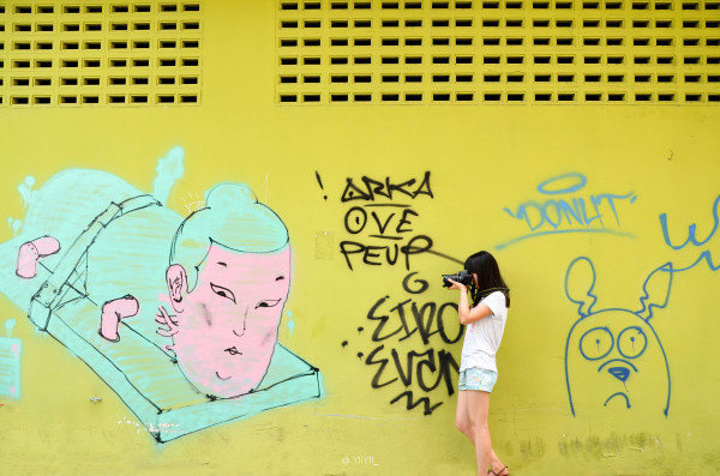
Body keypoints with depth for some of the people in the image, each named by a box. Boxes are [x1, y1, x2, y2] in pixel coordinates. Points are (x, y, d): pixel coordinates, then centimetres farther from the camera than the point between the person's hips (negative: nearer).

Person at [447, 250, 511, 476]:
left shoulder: (497, 297, -6)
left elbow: (465, 318, -14)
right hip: (468, 366, 9)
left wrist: (463, 291, -1)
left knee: (478, 425, -8)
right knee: (462, 423, 8)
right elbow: (466, 319, 22)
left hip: (481, 367, -9)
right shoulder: (482, 297, 22)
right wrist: (462, 291, 18)